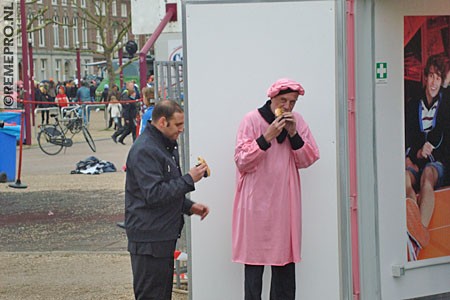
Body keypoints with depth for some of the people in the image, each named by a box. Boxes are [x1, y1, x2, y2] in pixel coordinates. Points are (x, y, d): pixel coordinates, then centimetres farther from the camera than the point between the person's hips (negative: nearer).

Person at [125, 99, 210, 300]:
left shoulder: (167, 146, 16)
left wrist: (189, 207, 11)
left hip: (164, 234, 10)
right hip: (149, 238, -10)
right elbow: (154, 194, -24)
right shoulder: (144, 150, -18)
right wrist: (189, 179, -19)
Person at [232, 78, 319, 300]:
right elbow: (241, 161, -10)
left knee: (286, 259, 6)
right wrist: (266, 137, -18)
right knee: (254, 257, -3)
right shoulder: (252, 120, -6)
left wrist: (294, 135, -9)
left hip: (285, 201, 4)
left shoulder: (297, 121, 7)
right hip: (256, 202, -4)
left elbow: (308, 159, 5)